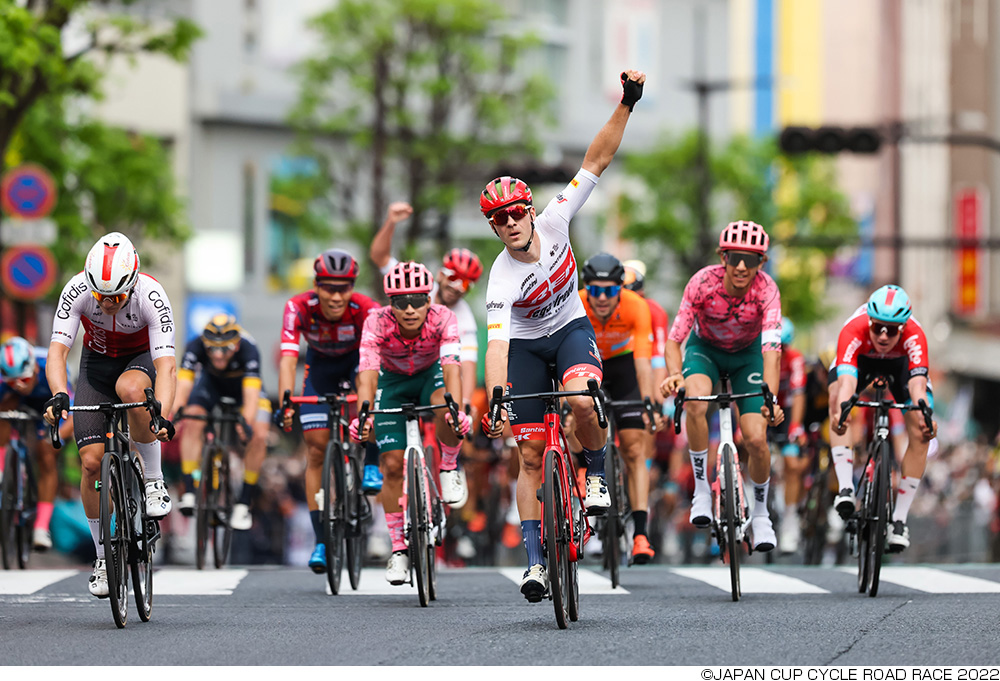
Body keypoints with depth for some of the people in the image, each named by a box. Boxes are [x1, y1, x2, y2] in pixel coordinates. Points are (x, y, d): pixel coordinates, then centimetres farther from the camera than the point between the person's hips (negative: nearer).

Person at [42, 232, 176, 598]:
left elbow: (166, 365, -40)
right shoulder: (77, 291, -28)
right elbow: (57, 350, -33)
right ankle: (103, 557, 8)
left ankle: (154, 481, -19)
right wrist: (58, 396, -52)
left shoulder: (151, 296, -33)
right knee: (92, 461, -10)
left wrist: (162, 417, -55)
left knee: (129, 388, -39)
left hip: (141, 359, -2)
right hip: (97, 363, 2)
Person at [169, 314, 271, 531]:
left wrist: (246, 422, -66)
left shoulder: (248, 350, -39)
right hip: (211, 383, 1)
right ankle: (189, 492, -23)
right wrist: (174, 413, -61)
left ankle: (244, 503, -8)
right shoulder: (195, 347, -35)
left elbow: (251, 394, -48)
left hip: (244, 383, -1)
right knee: (192, 422, -27)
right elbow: (182, 385, -43)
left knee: (258, 435, -22)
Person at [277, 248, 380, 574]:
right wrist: (285, 405, -55)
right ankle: (321, 540, -2)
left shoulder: (365, 309, -34)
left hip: (357, 361, 0)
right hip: (320, 367, 0)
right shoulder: (299, 308, -32)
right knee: (317, 448, -7)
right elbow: (287, 358, -41)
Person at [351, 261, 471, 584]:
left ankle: (449, 469, -7)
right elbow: (367, 373, -42)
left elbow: (452, 366, -43)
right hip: (393, 381, 1)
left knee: (446, 411, -36)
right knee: (393, 465, -9)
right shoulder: (377, 324, -32)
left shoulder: (442, 319, -32)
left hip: (431, 374, -1)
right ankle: (399, 549, 4)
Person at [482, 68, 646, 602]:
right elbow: (496, 346, -37)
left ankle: (596, 474, -4)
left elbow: (596, 162, -20)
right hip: (526, 344, -1)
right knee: (530, 456, -5)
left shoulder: (553, 222, -21)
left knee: (582, 400, -33)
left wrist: (626, 106, -30)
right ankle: (535, 562, -2)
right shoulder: (502, 279, -28)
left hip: (571, 329, 1)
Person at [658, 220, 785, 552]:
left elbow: (771, 351, -40)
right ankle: (702, 490, -17)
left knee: (756, 440, -12)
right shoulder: (703, 283, -31)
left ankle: (760, 514, 16)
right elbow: (674, 339, -31)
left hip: (747, 354, 0)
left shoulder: (766, 290, -32)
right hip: (705, 348, 0)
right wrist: (674, 374, -52)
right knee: (696, 402, -34)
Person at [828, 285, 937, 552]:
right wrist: (841, 410, -74)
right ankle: (846, 487, -32)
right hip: (861, 359, 0)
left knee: (920, 433, -18)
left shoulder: (914, 336, -40)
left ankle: (899, 518, -8)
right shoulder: (853, 332, -41)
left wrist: (924, 416, -73)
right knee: (836, 398, -31)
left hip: (900, 362, 0)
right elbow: (847, 380, -53)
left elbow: (917, 383, -53)